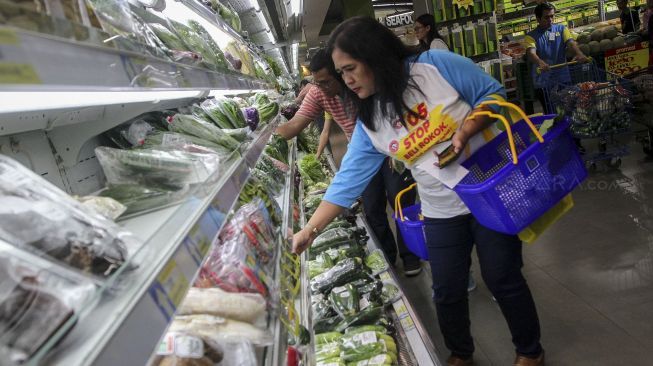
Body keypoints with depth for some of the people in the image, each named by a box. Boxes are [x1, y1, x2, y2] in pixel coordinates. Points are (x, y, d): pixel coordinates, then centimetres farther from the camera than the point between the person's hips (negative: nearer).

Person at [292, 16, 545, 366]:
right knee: (447, 291, 9)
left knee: (503, 279, 8)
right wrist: (310, 229, -10)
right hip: (441, 213, 4)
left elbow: (494, 94, -8)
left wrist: (466, 130, -27)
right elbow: (348, 179, -5)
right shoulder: (369, 122, -4)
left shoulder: (436, 65, -15)